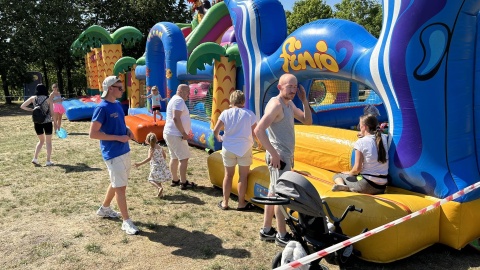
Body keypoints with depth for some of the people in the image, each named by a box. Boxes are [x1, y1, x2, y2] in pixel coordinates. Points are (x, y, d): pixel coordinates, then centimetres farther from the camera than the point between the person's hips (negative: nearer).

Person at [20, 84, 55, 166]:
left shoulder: (33, 98, 2)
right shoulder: (49, 99, -5)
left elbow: (22, 106, 0)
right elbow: (52, 112, -5)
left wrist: (31, 110, 10)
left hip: (37, 122, 3)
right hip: (47, 122, -3)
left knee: (41, 141, 20)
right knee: (48, 142, 8)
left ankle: (35, 158, 10)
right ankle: (48, 161, 9)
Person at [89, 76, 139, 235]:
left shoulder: (117, 105, 9)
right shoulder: (102, 108, -17)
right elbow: (93, 133, -19)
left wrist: (127, 130, 1)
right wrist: (118, 137, -21)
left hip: (124, 150, 9)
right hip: (113, 154, -9)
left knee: (116, 183, 21)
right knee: (120, 186, -2)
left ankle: (104, 209, 41)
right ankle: (126, 222, 7)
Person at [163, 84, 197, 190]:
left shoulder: (174, 99, 19)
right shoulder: (179, 100, -15)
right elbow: (176, 118, -27)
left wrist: (185, 131, 18)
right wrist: (184, 133, -22)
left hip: (170, 134, 11)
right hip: (176, 135, -11)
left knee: (174, 157, 15)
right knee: (184, 158, -5)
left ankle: (175, 180, 22)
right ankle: (184, 182, 0)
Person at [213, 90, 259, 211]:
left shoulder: (226, 113, -3)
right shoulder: (249, 114, -5)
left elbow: (215, 130, -5)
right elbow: (255, 134, -5)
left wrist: (218, 137, 17)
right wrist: (258, 139, 17)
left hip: (228, 148, 2)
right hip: (244, 148, -2)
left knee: (228, 175, 13)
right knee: (243, 176, 8)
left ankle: (225, 203, 21)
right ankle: (241, 203, 16)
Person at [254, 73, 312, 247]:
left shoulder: (289, 104, 12)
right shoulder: (276, 104, -17)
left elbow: (307, 121, 15)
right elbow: (259, 130, -27)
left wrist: (304, 100, 2)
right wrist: (273, 153, -25)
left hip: (286, 155, 10)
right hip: (279, 156, -10)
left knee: (274, 193, 15)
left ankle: (266, 230, 26)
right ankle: (282, 236, 11)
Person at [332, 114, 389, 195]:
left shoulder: (361, 142, -12)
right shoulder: (384, 138, 1)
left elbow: (357, 169, -11)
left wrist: (349, 173, 8)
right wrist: (365, 135, 21)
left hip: (367, 185, -5)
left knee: (337, 175, 15)